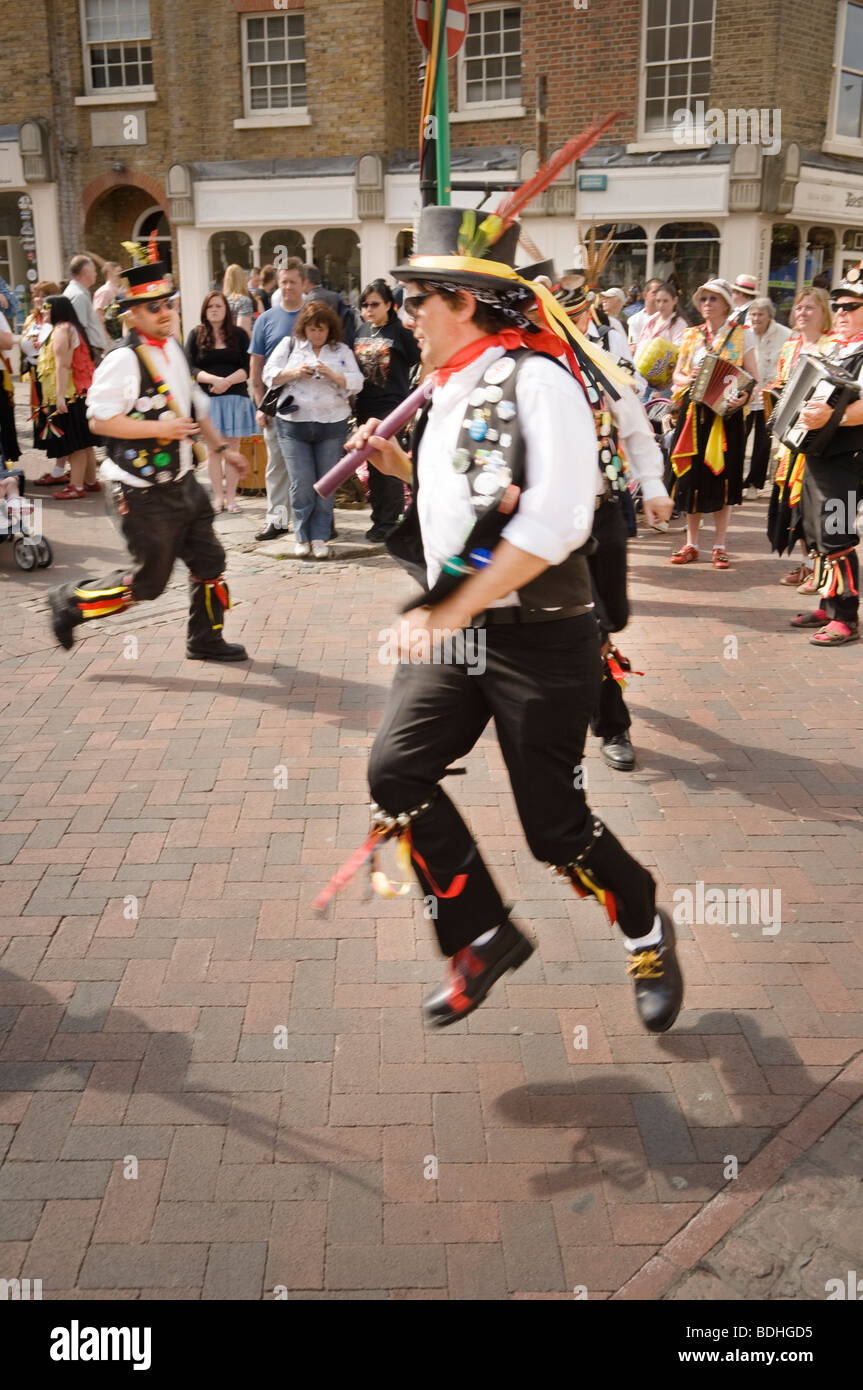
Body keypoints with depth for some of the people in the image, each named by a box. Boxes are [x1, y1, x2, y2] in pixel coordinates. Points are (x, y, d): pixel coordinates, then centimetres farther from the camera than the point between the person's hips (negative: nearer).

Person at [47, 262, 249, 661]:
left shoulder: (173, 349, 11)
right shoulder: (123, 360, -18)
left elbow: (194, 406, 22)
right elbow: (99, 419, -23)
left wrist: (223, 448, 21)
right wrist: (159, 428, -24)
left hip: (182, 481, 9)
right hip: (145, 490, -8)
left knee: (208, 563, 13)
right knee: (148, 580, 0)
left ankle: (206, 641, 29)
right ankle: (71, 602, 20)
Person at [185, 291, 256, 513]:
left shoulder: (239, 335, 8)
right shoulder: (196, 335, 8)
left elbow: (247, 368, 1)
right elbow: (190, 368, -1)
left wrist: (227, 381, -16)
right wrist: (213, 379, -17)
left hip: (235, 396, 0)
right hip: (207, 398, 0)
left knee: (232, 447, 1)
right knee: (214, 448, 1)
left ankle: (231, 495, 6)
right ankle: (218, 496, 7)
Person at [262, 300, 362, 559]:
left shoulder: (342, 351, 10)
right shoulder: (289, 345, 10)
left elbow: (356, 383, 2)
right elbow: (269, 374, 5)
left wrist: (332, 375, -14)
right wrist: (294, 373, -11)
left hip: (332, 425, 1)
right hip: (293, 424, -1)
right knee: (301, 483, -4)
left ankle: (320, 537, 10)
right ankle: (302, 537, 8)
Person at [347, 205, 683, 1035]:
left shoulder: (537, 380, -14)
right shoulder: (449, 390, 12)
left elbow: (556, 522, -25)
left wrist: (451, 614, -22)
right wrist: (401, 465, 9)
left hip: (538, 639, -7)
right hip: (452, 630, 7)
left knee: (554, 825, 0)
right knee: (394, 767, -10)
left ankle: (646, 931, 31)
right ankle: (483, 936, 9)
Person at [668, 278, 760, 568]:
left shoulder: (742, 335, 3)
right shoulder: (691, 336, 12)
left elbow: (753, 378, -1)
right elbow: (676, 374, 15)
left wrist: (744, 396, -22)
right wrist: (688, 379, -8)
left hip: (725, 413, -3)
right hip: (694, 411, 3)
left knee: (722, 477, -2)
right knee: (692, 477, 3)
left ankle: (720, 546, 8)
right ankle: (691, 544, 13)